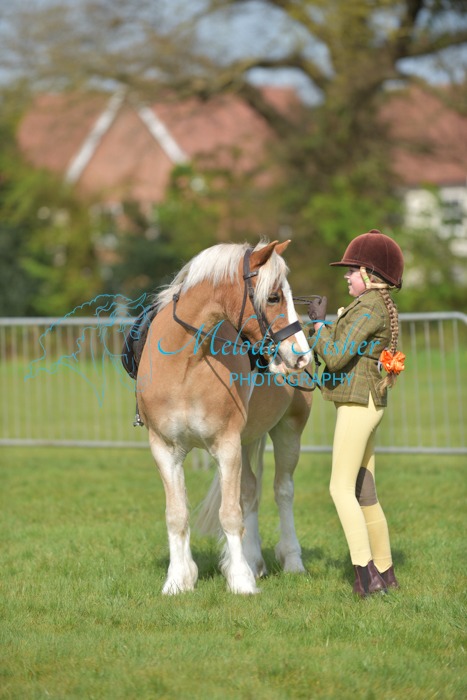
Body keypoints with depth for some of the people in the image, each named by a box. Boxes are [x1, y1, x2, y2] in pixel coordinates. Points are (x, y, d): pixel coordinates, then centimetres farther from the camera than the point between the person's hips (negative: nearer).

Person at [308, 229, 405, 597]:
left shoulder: (369, 308, -15)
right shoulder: (380, 308, 17)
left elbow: (335, 357, -19)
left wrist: (319, 322, -6)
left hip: (358, 404, -10)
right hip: (364, 405, 10)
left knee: (342, 488, -13)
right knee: (364, 492, 12)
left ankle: (365, 571, -19)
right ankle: (385, 573, 14)